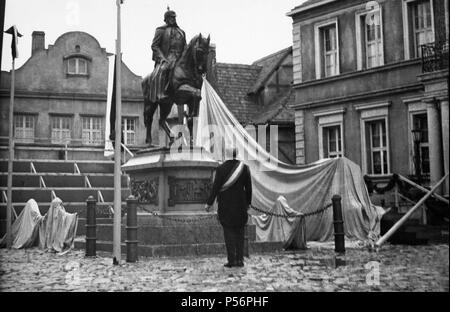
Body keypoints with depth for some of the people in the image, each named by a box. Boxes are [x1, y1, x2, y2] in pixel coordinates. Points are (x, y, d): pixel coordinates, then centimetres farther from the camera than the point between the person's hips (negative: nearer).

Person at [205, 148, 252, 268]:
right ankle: (240, 259, 9)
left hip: (225, 205, -2)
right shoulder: (244, 168, -1)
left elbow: (215, 187, -9)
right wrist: (248, 202, 17)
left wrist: (209, 203, -1)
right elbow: (248, 187, 5)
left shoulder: (221, 168, -9)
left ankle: (232, 259, -1)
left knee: (228, 231, 4)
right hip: (240, 204, 2)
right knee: (239, 232, 11)